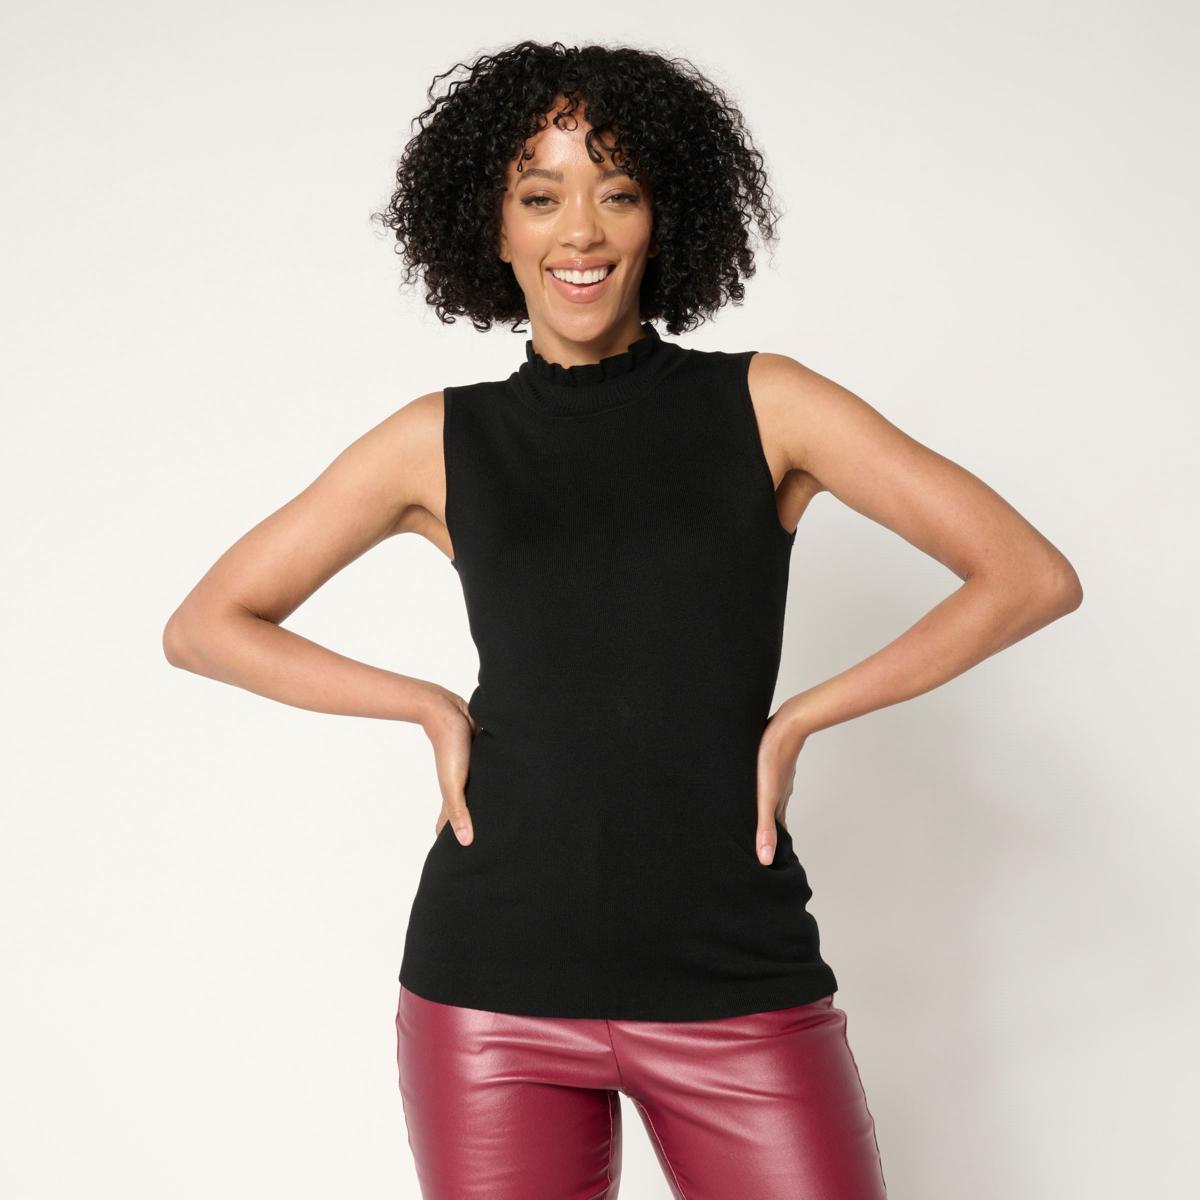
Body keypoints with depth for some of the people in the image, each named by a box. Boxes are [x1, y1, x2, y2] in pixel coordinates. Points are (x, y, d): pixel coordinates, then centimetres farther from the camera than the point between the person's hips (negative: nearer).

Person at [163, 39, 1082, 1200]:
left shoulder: (762, 405, 3)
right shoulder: (442, 441, 5)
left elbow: (1032, 577, -1)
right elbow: (203, 625, 9)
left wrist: (800, 715, -5)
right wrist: (434, 708, -1)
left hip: (739, 981, 0)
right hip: (495, 981, 1)